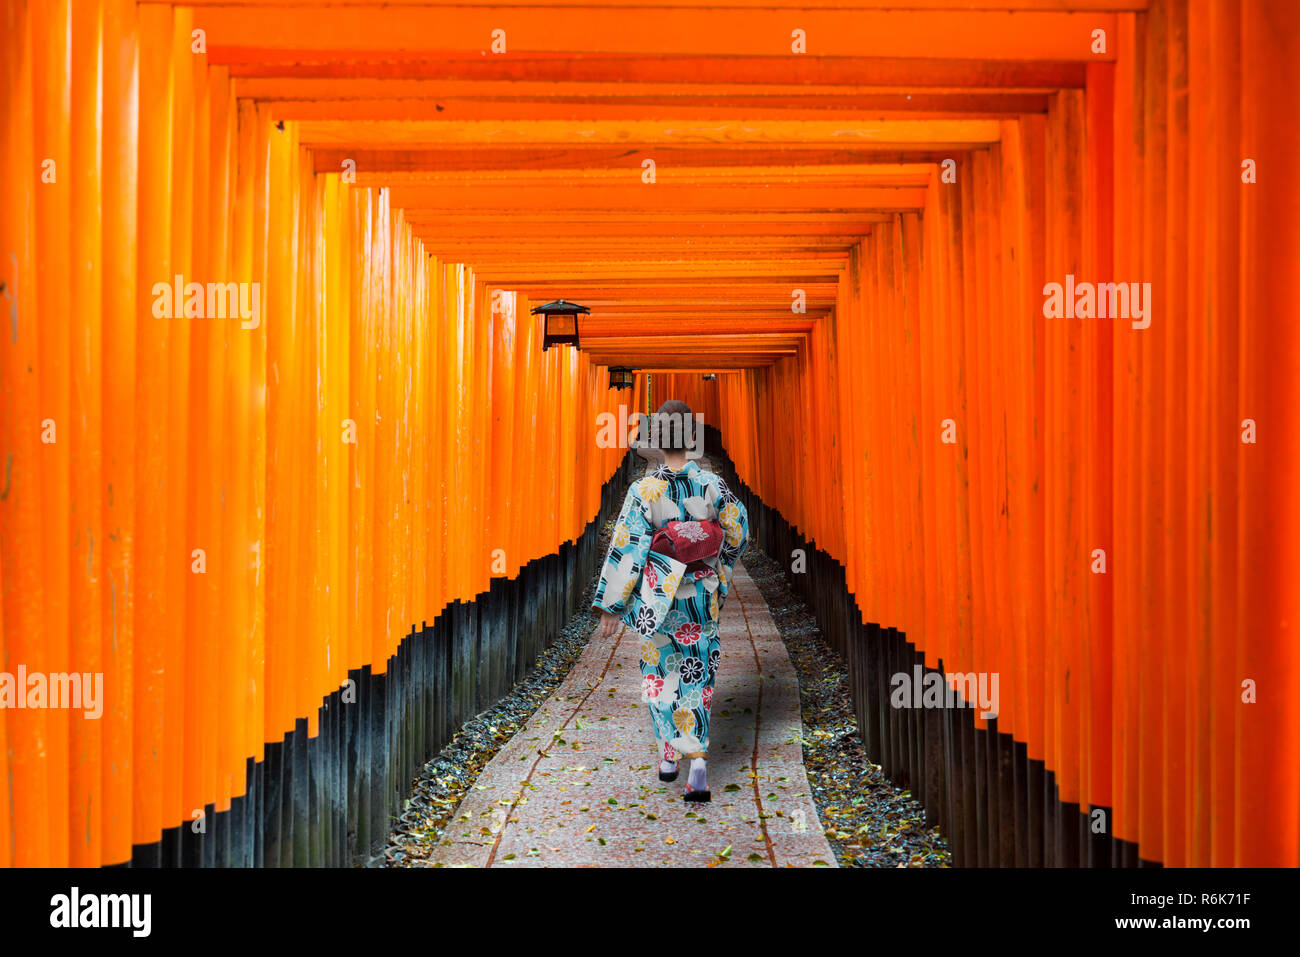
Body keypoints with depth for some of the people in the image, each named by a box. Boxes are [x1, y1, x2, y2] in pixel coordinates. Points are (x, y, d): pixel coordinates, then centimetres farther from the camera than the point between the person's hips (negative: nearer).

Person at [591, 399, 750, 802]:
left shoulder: (643, 491, -15)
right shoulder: (711, 484, -7)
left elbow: (626, 550, -14)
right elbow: (737, 529, 8)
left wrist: (612, 607, -7)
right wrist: (721, 567, 27)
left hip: (658, 595, -2)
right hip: (702, 597, 2)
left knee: (659, 672, 17)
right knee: (696, 676, 9)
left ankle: (668, 755, 23)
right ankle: (697, 761, -3)